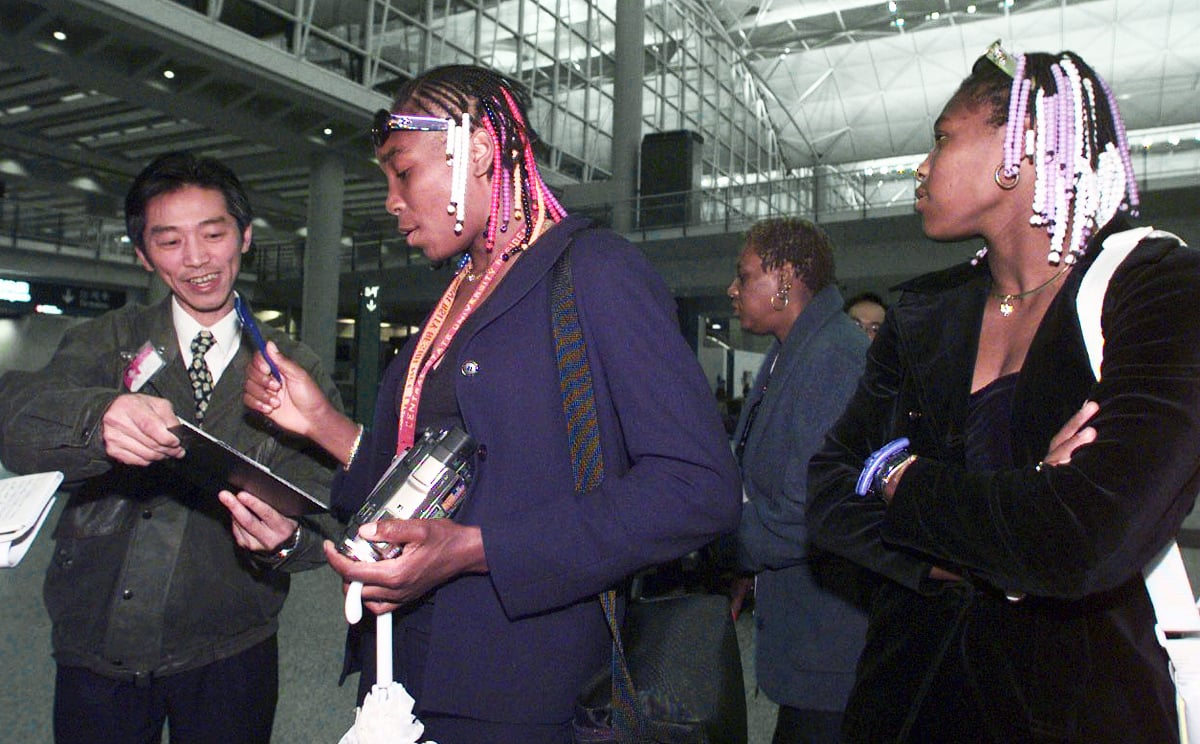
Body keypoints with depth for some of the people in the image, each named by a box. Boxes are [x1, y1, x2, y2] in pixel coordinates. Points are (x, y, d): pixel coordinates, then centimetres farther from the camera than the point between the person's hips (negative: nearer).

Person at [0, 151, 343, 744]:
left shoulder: (295, 370, 1)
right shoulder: (112, 340, 3)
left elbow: (324, 504, -7)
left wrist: (285, 537, -30)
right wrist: (98, 417, -37)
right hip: (94, 649, 1)